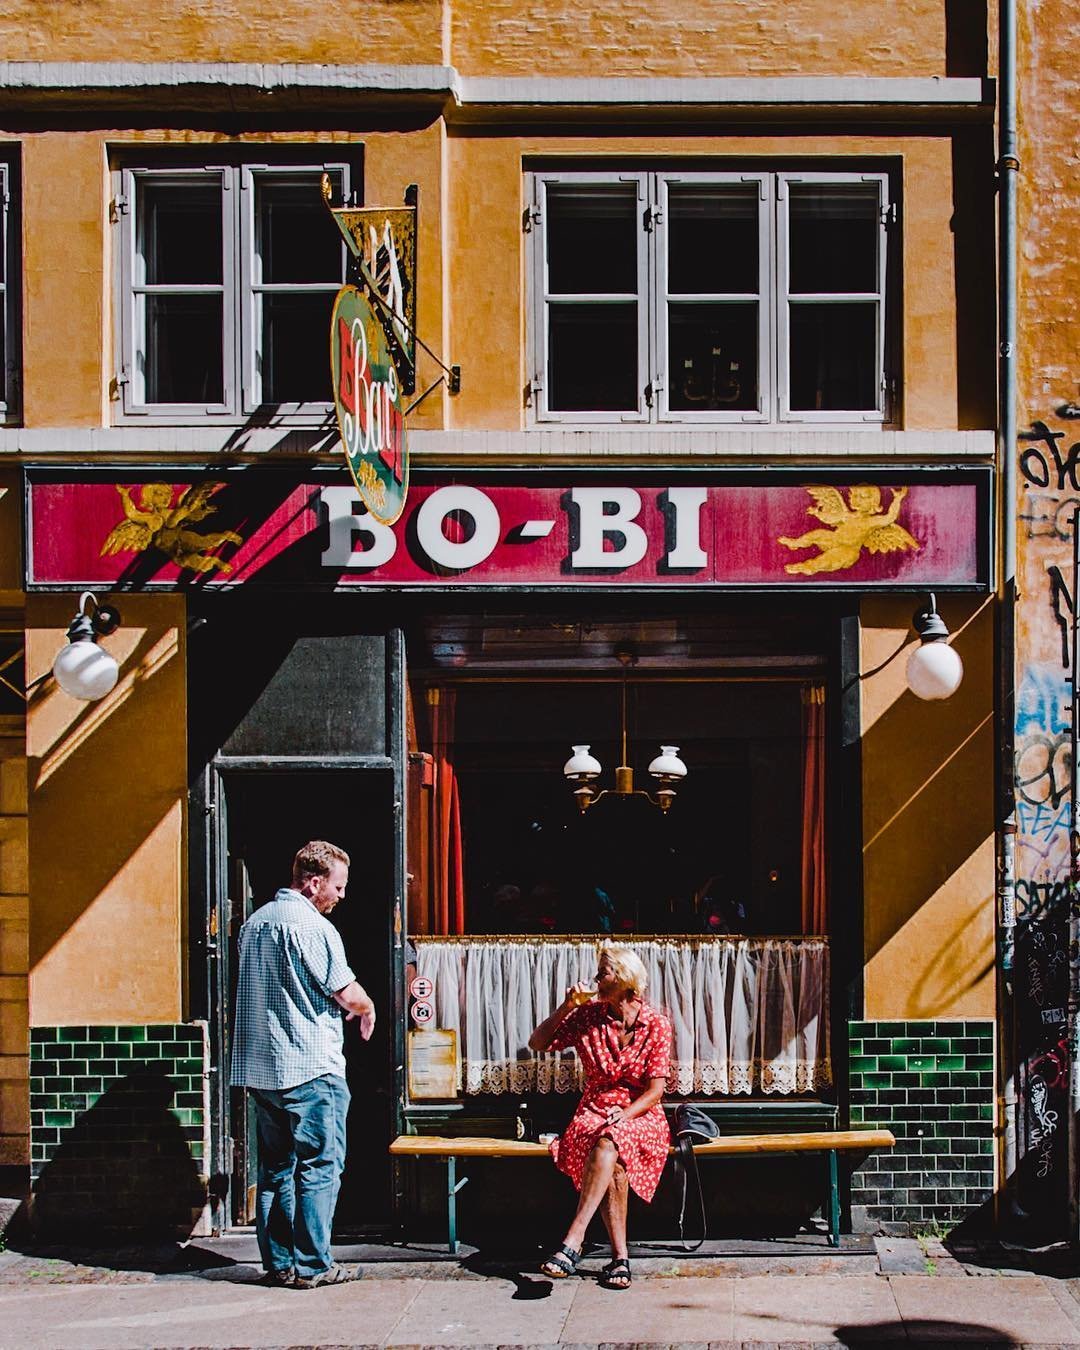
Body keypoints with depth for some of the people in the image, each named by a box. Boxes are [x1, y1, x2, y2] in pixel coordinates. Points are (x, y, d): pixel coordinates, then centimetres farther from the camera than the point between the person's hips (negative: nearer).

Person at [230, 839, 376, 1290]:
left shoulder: (254, 923, 13)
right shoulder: (313, 927, -14)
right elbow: (349, 995, -11)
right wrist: (368, 1009, 11)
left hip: (259, 1067, 8)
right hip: (312, 1067, -8)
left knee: (276, 1167, 13)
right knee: (319, 1167, 0)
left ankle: (279, 1262, 15)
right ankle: (311, 1265, 1)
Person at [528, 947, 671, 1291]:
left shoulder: (656, 1024, -2)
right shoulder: (589, 1015, 5)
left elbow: (656, 1090, -5)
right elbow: (537, 1043, 8)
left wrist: (624, 1115, -21)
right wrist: (566, 1007, -3)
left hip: (640, 1115, -2)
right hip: (595, 1111, 2)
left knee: (608, 1144, -37)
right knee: (612, 1162, -33)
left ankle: (572, 1242, -42)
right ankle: (620, 1258, -32)